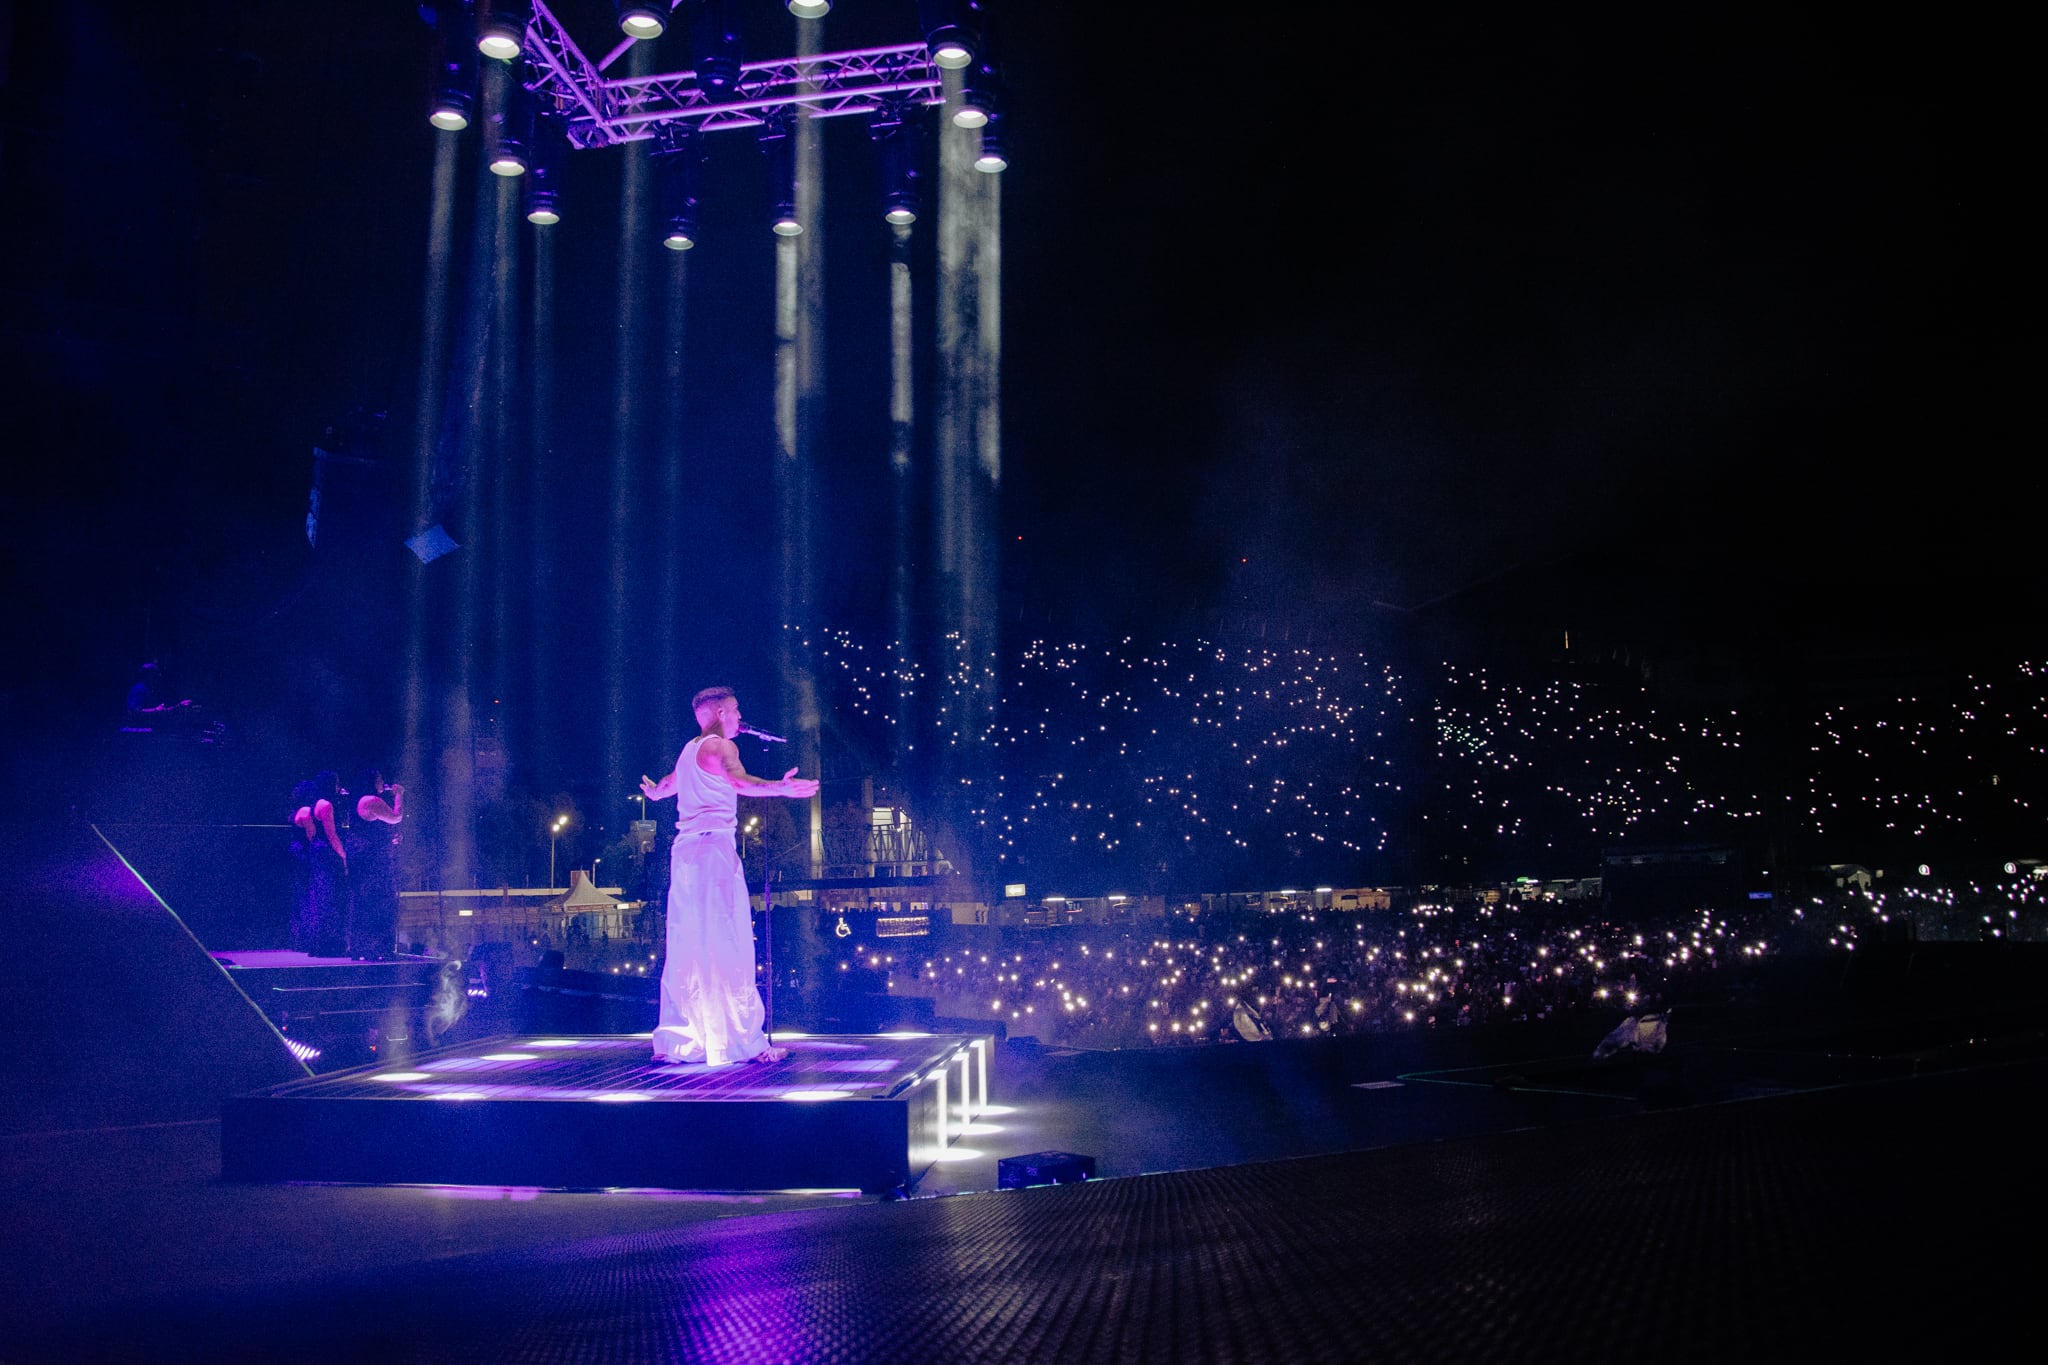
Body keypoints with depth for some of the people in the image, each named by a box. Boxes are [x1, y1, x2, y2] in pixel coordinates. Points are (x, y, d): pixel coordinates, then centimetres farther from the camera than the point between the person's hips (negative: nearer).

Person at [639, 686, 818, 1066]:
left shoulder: (689, 749, 22)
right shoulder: (720, 746, -4)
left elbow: (669, 785, 42)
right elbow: (739, 781, -26)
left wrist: (653, 791, 66)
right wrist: (781, 787, -42)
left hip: (684, 848, 9)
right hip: (715, 844, -9)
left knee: (685, 946, 10)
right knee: (728, 944, -10)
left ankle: (675, 1042, 12)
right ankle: (743, 1042, -11)